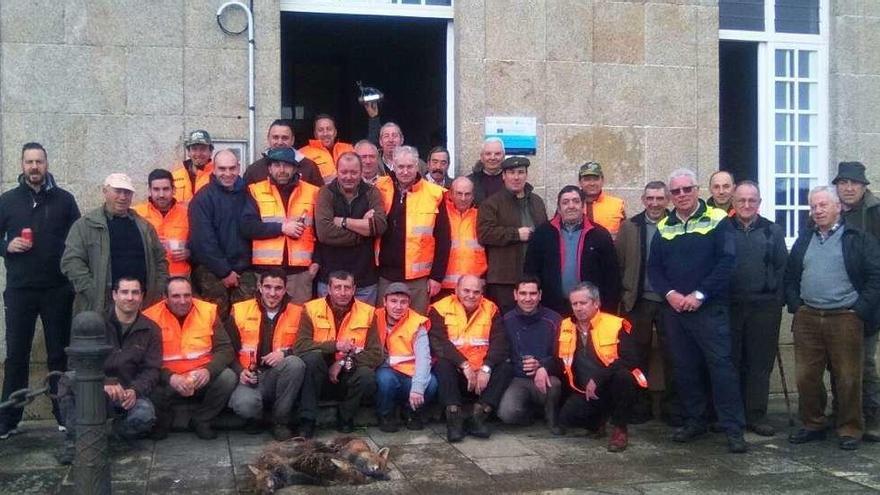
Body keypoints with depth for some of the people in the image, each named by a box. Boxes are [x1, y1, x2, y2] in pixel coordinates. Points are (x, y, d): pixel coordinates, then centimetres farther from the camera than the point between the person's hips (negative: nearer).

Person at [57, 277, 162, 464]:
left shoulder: (150, 330, 5)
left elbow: (151, 370, 1)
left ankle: (119, 429, 4)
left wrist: (135, 390, -20)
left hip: (129, 393, 0)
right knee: (69, 380, -31)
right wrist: (106, 382, -27)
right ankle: (74, 440, -19)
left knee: (145, 415, -32)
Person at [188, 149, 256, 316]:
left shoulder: (245, 194, 10)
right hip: (211, 270, -4)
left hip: (243, 270, 4)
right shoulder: (203, 198, -5)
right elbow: (203, 241, -9)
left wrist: (243, 266, 2)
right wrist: (224, 271, -10)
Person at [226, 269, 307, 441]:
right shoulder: (240, 311, 4)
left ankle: (280, 421, -12)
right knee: (244, 404, -35)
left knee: (295, 362, -32)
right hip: (250, 378, -2)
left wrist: (285, 353, -19)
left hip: (279, 378, 2)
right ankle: (255, 418, 6)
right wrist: (240, 372, -11)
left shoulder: (297, 313, 4)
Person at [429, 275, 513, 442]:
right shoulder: (441, 309, -1)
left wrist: (486, 368, -20)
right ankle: (454, 416, -29)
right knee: (443, 364, -31)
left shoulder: (491, 310, 7)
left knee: (506, 367, -21)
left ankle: (480, 415, -23)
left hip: (482, 373, 3)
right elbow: (439, 343, -14)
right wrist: (464, 365, -23)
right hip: (454, 371, -2)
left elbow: (499, 343, -4)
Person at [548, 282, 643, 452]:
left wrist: (598, 378, -27)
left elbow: (630, 361, -21)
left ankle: (620, 429, -14)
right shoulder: (565, 327, 3)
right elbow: (559, 362, 8)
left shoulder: (616, 325, -12)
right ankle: (597, 420, 19)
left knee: (623, 375, -35)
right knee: (566, 418, -18)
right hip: (585, 391, 5)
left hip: (613, 387, -5)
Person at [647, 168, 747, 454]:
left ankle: (734, 429, -4)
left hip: (710, 308, -4)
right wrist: (670, 293, -9)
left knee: (720, 364, -9)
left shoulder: (717, 220, -1)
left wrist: (699, 294, -15)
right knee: (685, 367, 9)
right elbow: (654, 268, 9)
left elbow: (727, 261, -10)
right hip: (674, 309, 5)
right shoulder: (663, 227, 12)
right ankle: (694, 421, 21)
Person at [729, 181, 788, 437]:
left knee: (760, 363, 3)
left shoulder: (773, 231, 8)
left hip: (764, 307, 1)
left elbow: (782, 268, 6)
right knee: (731, 362, 3)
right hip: (730, 307, -1)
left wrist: (776, 298, -1)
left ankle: (756, 415, 11)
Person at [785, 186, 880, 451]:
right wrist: (795, 305, 6)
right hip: (807, 319, 4)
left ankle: (850, 429, 13)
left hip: (845, 319, -4)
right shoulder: (804, 240, 16)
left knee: (848, 378, 0)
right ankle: (813, 425, 20)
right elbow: (790, 276, 19)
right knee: (806, 376, 6)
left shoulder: (859, 239, 1)